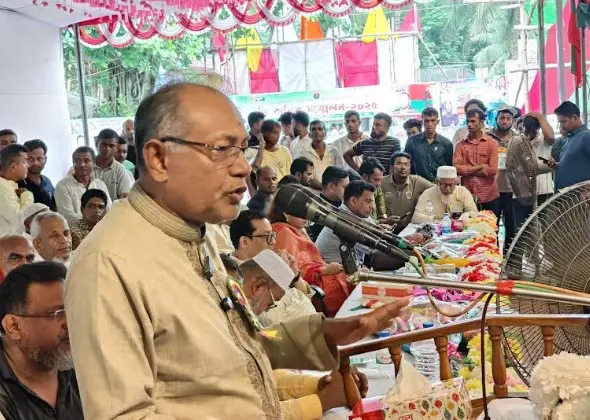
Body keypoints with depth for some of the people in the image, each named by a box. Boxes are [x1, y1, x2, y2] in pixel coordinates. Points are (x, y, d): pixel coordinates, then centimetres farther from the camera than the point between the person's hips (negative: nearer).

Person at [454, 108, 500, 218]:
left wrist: (468, 170, -6)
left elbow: (492, 170, -9)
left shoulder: (492, 143, 2)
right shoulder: (460, 145, 5)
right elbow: (457, 168, -9)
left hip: (489, 198, -1)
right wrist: (481, 166, -10)